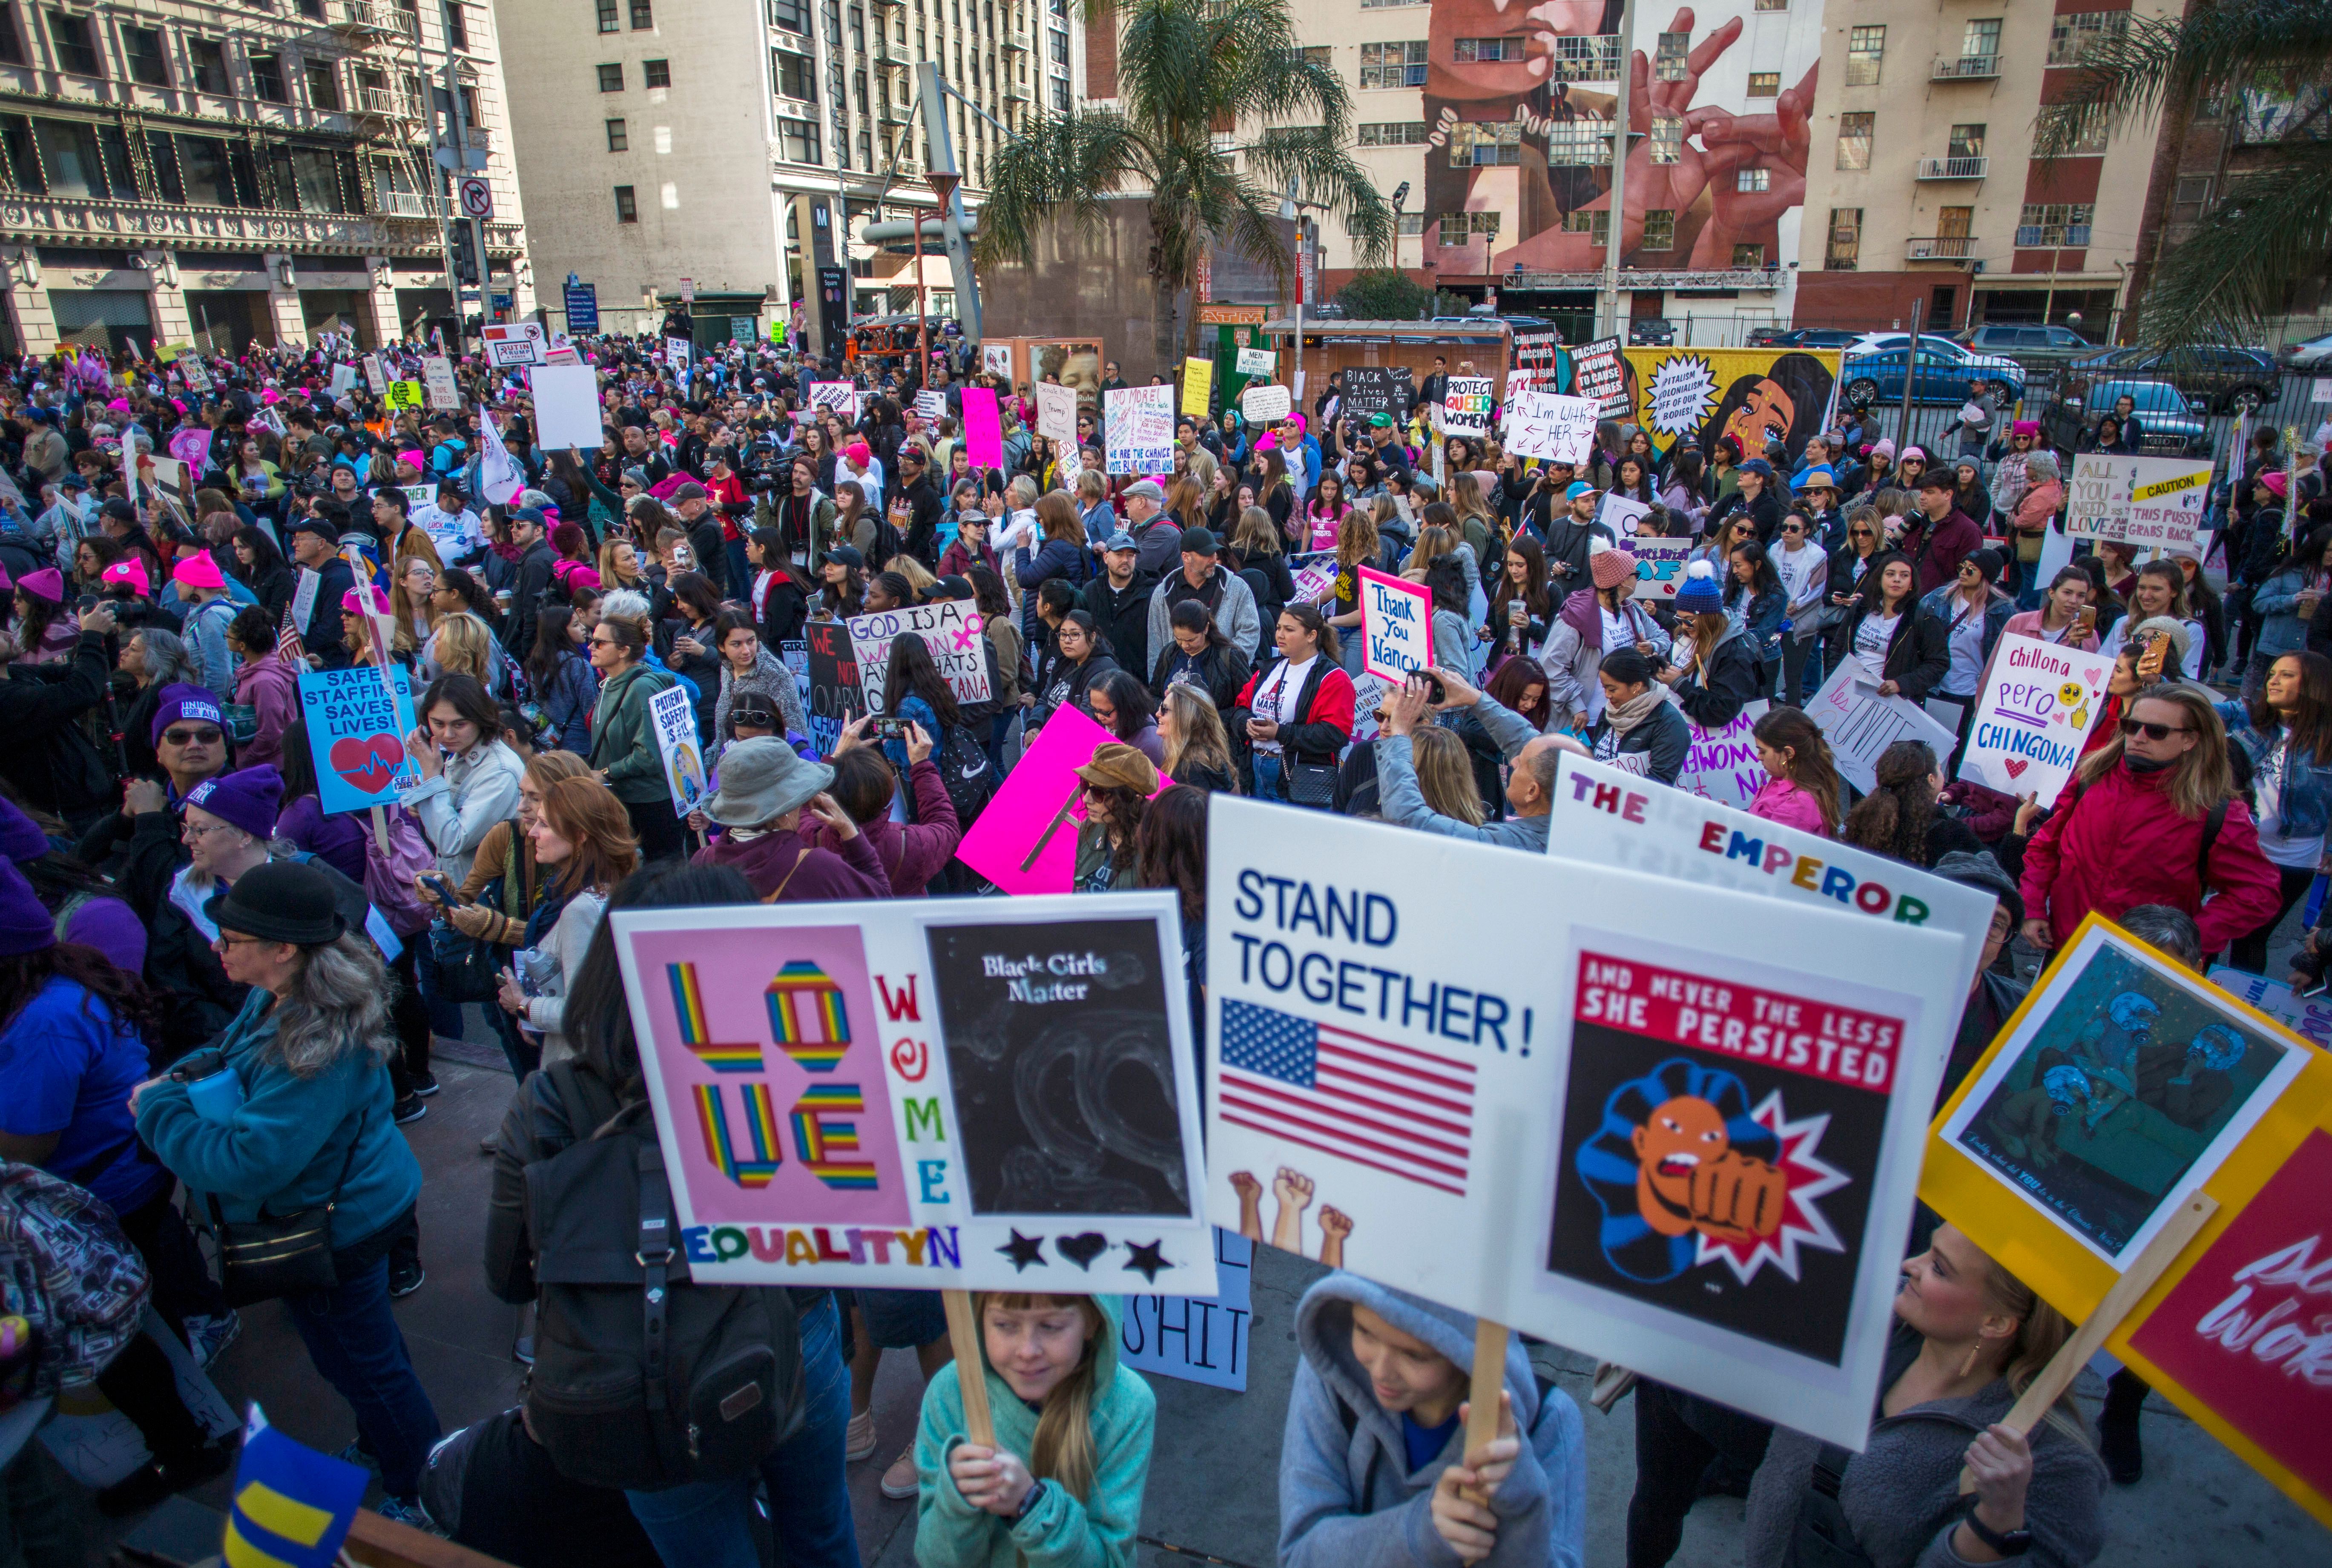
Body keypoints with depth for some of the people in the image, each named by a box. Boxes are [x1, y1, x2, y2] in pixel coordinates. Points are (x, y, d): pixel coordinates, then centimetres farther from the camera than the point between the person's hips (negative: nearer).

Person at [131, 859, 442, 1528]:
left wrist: (160, 1108, -22)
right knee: (370, 1347, 29)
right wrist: (189, 1072, -4)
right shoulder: (280, 1000, -5)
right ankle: (381, 1447, 52)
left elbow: (248, 1163, -34)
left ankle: (420, 1497, 32)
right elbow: (236, 1058, 15)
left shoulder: (318, 1045, -37)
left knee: (361, 1363, 11)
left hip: (333, 1230, -9)